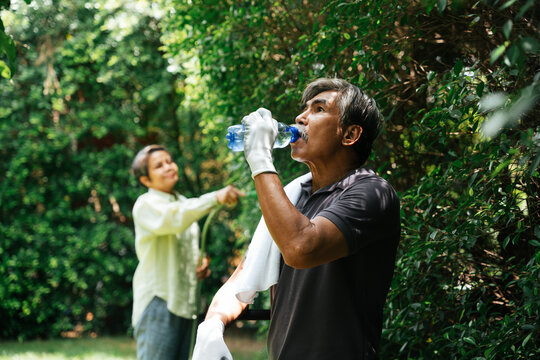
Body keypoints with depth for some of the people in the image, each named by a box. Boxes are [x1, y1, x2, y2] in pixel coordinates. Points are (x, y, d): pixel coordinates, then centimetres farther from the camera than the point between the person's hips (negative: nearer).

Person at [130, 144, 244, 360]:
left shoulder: (183, 203, 19)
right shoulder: (146, 205, -6)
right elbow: (175, 218, -28)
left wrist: (200, 265, 6)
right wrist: (215, 198, -40)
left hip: (184, 302, 7)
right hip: (158, 300, -7)